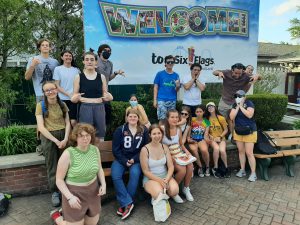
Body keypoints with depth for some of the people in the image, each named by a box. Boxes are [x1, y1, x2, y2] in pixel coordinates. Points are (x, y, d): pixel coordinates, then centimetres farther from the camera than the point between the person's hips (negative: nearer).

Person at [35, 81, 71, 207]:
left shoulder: (62, 105, 9)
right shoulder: (40, 105, -2)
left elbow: (67, 123, 5)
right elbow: (41, 127, -9)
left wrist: (65, 139, -10)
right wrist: (56, 140, -14)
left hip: (63, 135, 2)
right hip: (48, 137, -2)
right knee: (52, 166, 3)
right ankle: (54, 192, 17)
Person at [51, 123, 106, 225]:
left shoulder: (95, 150, -7)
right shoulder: (68, 154, -22)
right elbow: (59, 180, -15)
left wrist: (103, 184, -6)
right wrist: (70, 197, -23)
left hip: (92, 191, 5)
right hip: (75, 193, -5)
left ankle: (70, 213, 42)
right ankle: (56, 215, 32)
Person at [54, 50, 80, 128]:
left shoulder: (76, 69, 9)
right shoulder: (58, 69, 3)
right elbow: (57, 86, -1)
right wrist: (68, 94, -11)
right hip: (63, 99, -1)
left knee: (73, 121, -6)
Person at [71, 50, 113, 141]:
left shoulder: (101, 77, 7)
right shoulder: (79, 77, 3)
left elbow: (105, 95, 11)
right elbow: (74, 97, 4)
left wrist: (108, 97, -11)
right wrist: (75, 98, -18)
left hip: (99, 108, 2)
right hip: (85, 108, -2)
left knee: (100, 135, 8)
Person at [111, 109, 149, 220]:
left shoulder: (144, 130, 4)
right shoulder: (120, 130, 0)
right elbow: (115, 149, -1)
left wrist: (134, 159, -10)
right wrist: (125, 161, -12)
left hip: (136, 159, 0)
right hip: (121, 159, 1)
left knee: (135, 173, -30)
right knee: (115, 176, -26)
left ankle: (124, 203, -16)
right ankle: (128, 203, -17)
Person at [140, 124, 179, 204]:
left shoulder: (165, 147, 1)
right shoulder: (145, 149, -13)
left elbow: (171, 166, -2)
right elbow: (145, 171, -12)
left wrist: (167, 179, -20)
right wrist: (159, 180, -22)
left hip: (165, 176, 4)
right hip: (150, 178, -4)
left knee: (174, 190, -25)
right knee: (159, 193, -33)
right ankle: (155, 198, 4)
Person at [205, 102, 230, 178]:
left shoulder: (221, 118, -3)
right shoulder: (207, 119, 0)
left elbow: (226, 130, 2)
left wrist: (220, 137, -9)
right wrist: (210, 136, -10)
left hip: (221, 138, 0)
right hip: (212, 139, 0)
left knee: (222, 150, -29)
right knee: (216, 148, -32)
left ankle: (226, 168, -7)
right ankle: (215, 168, -17)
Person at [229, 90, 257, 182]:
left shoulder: (249, 103, -10)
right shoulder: (235, 105, 3)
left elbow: (249, 115, -25)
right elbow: (231, 117, -8)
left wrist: (241, 106, -20)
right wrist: (237, 107, -13)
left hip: (249, 131, -5)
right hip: (238, 131, 5)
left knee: (249, 153, -6)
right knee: (241, 151, 12)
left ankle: (253, 173, 4)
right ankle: (242, 170, 25)